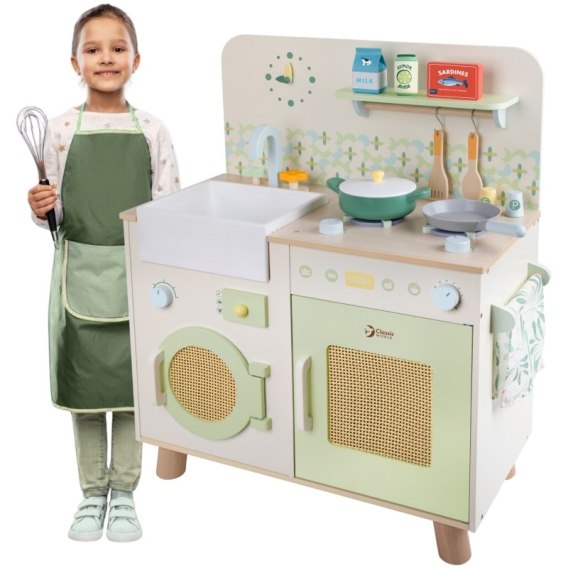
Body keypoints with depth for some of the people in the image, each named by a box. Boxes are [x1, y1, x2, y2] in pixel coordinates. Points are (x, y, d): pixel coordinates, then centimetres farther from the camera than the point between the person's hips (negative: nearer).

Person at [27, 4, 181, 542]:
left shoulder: (151, 130, 0)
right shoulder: (61, 129, 0)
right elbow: (55, 214, 6)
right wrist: (39, 209, -15)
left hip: (136, 274, 0)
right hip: (81, 271, 0)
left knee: (130, 386, 8)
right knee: (84, 387, 9)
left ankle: (124, 493, 23)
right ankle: (92, 494, 25)